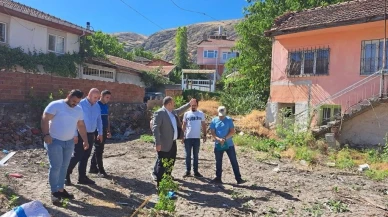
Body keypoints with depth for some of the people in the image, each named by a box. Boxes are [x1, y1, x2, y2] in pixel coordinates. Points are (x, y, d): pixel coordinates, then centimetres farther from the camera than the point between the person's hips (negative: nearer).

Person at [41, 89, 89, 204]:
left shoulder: (79, 110, 7)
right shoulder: (55, 105, -11)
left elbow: (81, 126, 13)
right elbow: (44, 120, -15)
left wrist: (85, 140, 10)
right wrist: (46, 135, -27)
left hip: (69, 142, 6)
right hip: (54, 141, -6)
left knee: (64, 167, 12)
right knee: (55, 167, -6)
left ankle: (61, 189, 24)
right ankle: (54, 192, 7)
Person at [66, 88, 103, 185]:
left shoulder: (97, 106, 6)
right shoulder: (80, 104, -14)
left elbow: (99, 120, 15)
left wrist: (100, 133, 15)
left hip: (91, 135, 6)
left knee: (85, 156, 11)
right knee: (77, 156, -6)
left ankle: (82, 177, 19)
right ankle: (66, 174, 12)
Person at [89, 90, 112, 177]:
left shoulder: (106, 106, 12)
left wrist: (109, 131, 17)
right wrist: (96, 131, -18)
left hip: (104, 130, 8)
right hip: (97, 130, -8)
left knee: (98, 150, 14)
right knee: (99, 150, -2)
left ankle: (93, 167, 24)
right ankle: (101, 170, 3)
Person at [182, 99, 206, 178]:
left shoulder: (201, 114, 2)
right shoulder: (186, 114, 2)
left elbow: (203, 125, 6)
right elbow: (184, 125, 5)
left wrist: (204, 135, -1)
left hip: (197, 138, 0)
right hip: (188, 138, 0)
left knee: (195, 155, 10)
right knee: (188, 155, 7)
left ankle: (196, 171, 17)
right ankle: (188, 171, 16)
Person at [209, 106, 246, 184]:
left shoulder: (229, 120, -3)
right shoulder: (214, 121, 0)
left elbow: (232, 132, -7)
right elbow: (212, 133, -3)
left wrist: (225, 138, -20)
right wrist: (219, 139, -20)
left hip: (229, 144, -1)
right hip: (218, 145, 2)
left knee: (234, 161, 0)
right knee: (218, 162, 11)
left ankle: (238, 178, 6)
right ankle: (218, 178, 23)